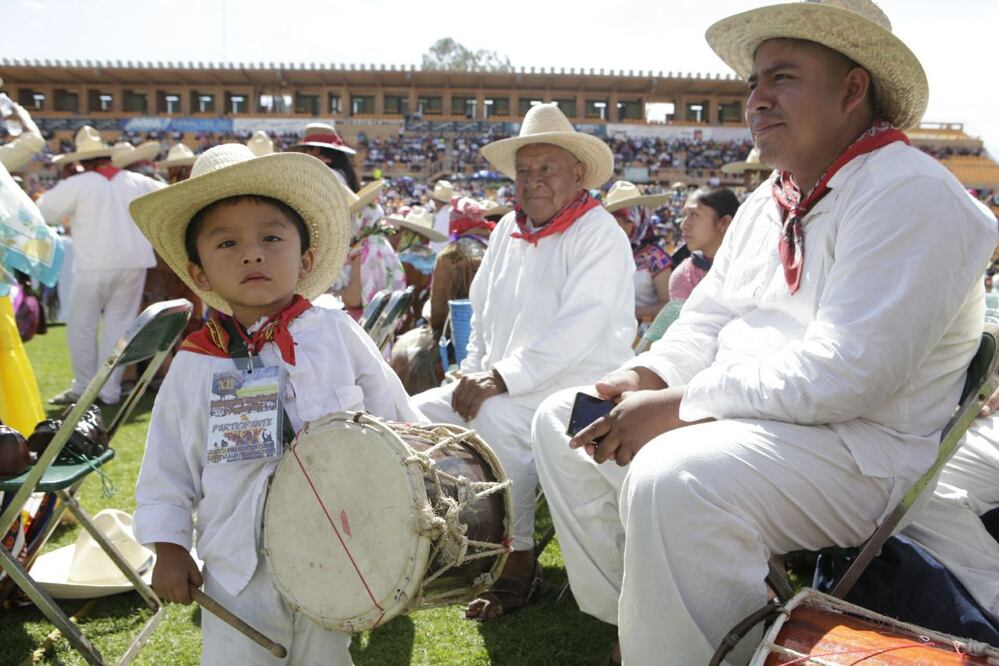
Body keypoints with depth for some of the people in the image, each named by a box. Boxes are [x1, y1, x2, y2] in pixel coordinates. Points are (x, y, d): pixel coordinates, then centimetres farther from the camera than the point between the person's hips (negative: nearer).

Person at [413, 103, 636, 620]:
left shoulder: (599, 234, -10)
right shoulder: (507, 231, 13)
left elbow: (579, 329, -23)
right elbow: (481, 312, 21)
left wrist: (502, 378, -26)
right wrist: (475, 374, 5)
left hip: (576, 388, -8)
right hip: (500, 387, 8)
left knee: (494, 419, -33)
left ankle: (518, 563, -17)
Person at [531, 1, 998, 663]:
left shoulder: (909, 195, -15)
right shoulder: (767, 203, 14)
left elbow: (844, 373, -25)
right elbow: (706, 321, 16)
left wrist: (675, 406, -22)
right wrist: (640, 380, -5)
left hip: (861, 452, -9)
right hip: (739, 415, 9)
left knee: (674, 476, -36)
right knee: (562, 421, 6)